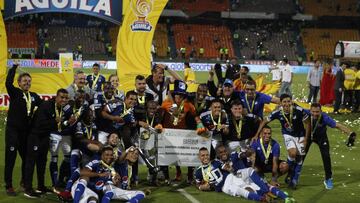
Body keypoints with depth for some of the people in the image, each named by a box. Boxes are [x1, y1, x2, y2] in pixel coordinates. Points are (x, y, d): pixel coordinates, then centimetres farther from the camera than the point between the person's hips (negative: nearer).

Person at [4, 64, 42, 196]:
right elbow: (8, 83, -22)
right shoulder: (15, 93, -4)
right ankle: (8, 186, 1)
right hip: (13, 130, -5)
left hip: (26, 131, 5)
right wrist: (14, 67, -19)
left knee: (27, 157, 14)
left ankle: (24, 181, 32)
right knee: (10, 158, -3)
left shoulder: (34, 96, 10)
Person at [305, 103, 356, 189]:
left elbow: (337, 125, -38)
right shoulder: (306, 114, -34)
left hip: (321, 138, -1)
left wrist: (350, 133, -48)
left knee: (326, 156, -8)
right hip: (308, 135, 1)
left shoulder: (324, 118, -37)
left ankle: (328, 179, 11)